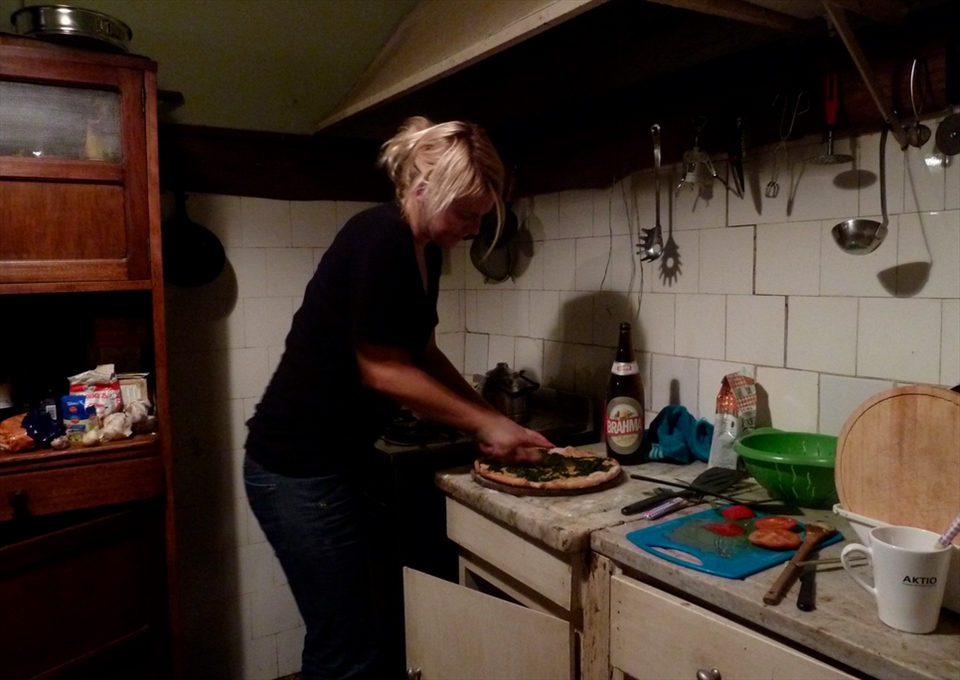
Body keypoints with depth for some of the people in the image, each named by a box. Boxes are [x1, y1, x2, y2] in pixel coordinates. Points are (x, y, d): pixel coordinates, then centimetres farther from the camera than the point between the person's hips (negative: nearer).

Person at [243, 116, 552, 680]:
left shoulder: (425, 250, 7)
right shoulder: (380, 238, -20)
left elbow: (424, 353, 13)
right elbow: (381, 369, -20)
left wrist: (494, 421, 4)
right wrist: (484, 422, -12)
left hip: (330, 461, 9)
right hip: (297, 467, -9)